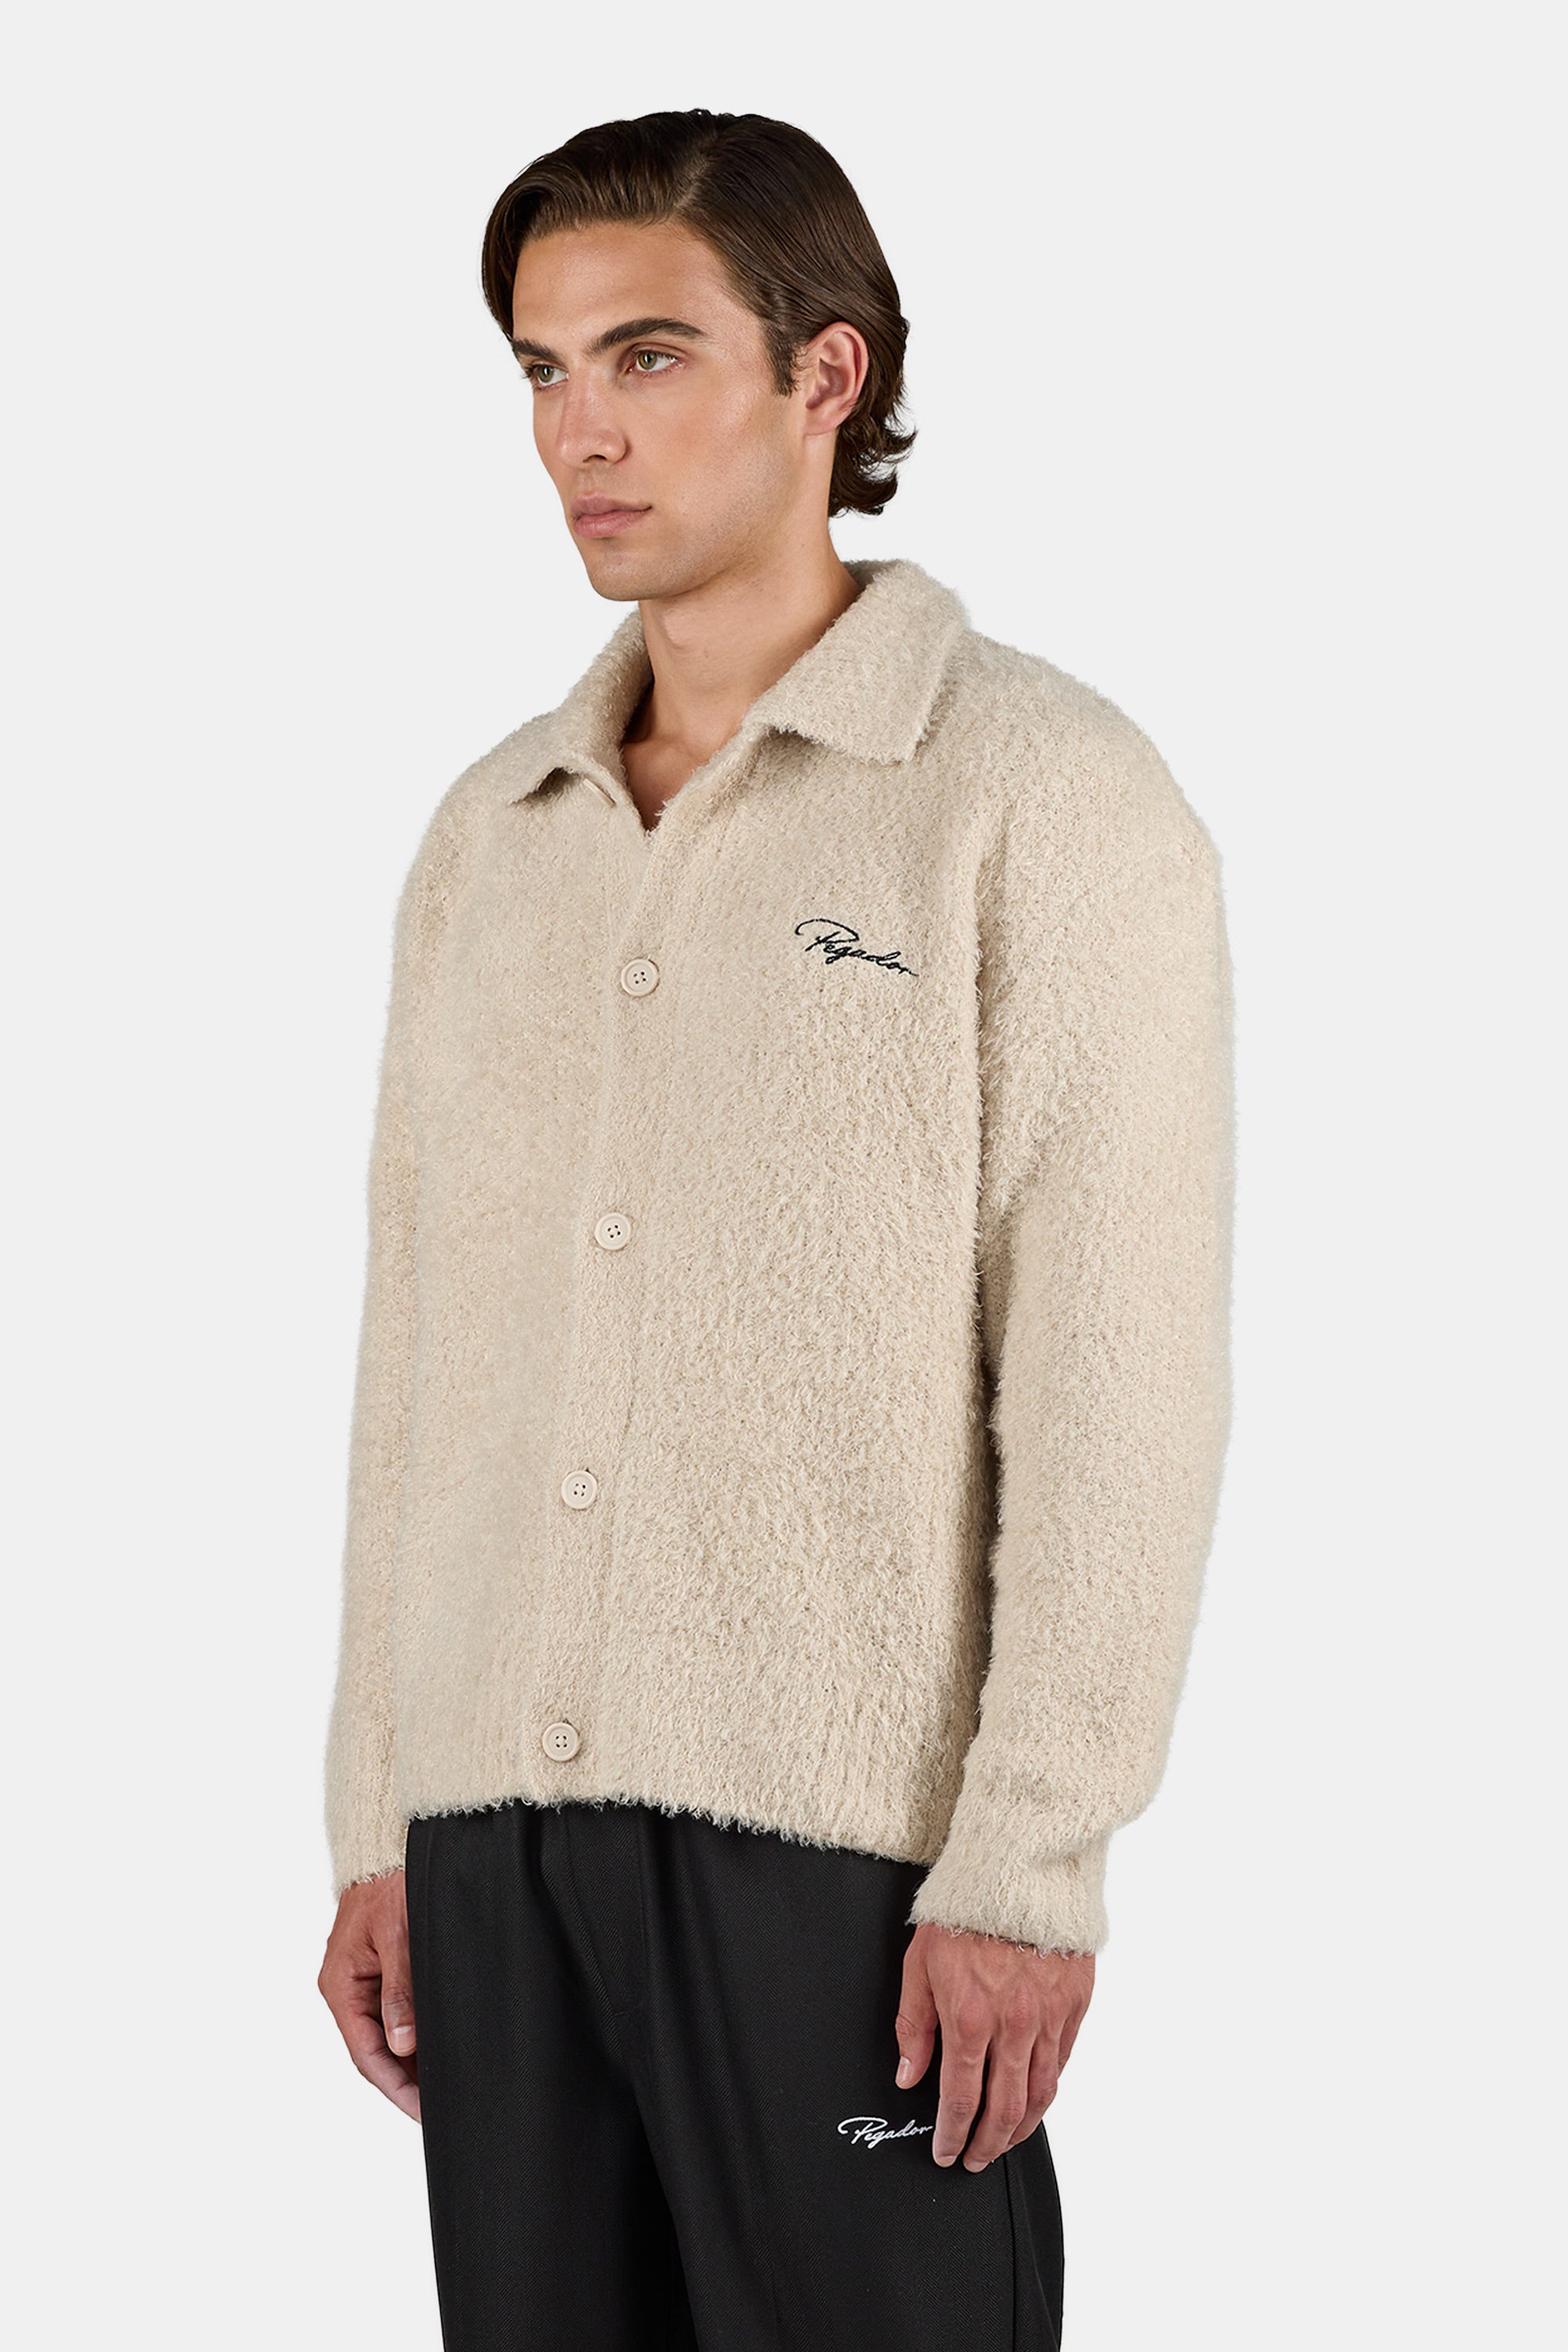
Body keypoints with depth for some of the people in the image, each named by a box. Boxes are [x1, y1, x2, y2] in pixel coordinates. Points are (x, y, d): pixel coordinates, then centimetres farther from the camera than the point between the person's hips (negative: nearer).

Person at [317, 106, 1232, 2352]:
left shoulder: (1039, 792, -4)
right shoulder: (491, 835, 14)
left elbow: (1120, 1374, -9)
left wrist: (1028, 1863, -14)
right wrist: (374, 1824, 12)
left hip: (846, 1829, -5)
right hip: (499, 1825, 5)